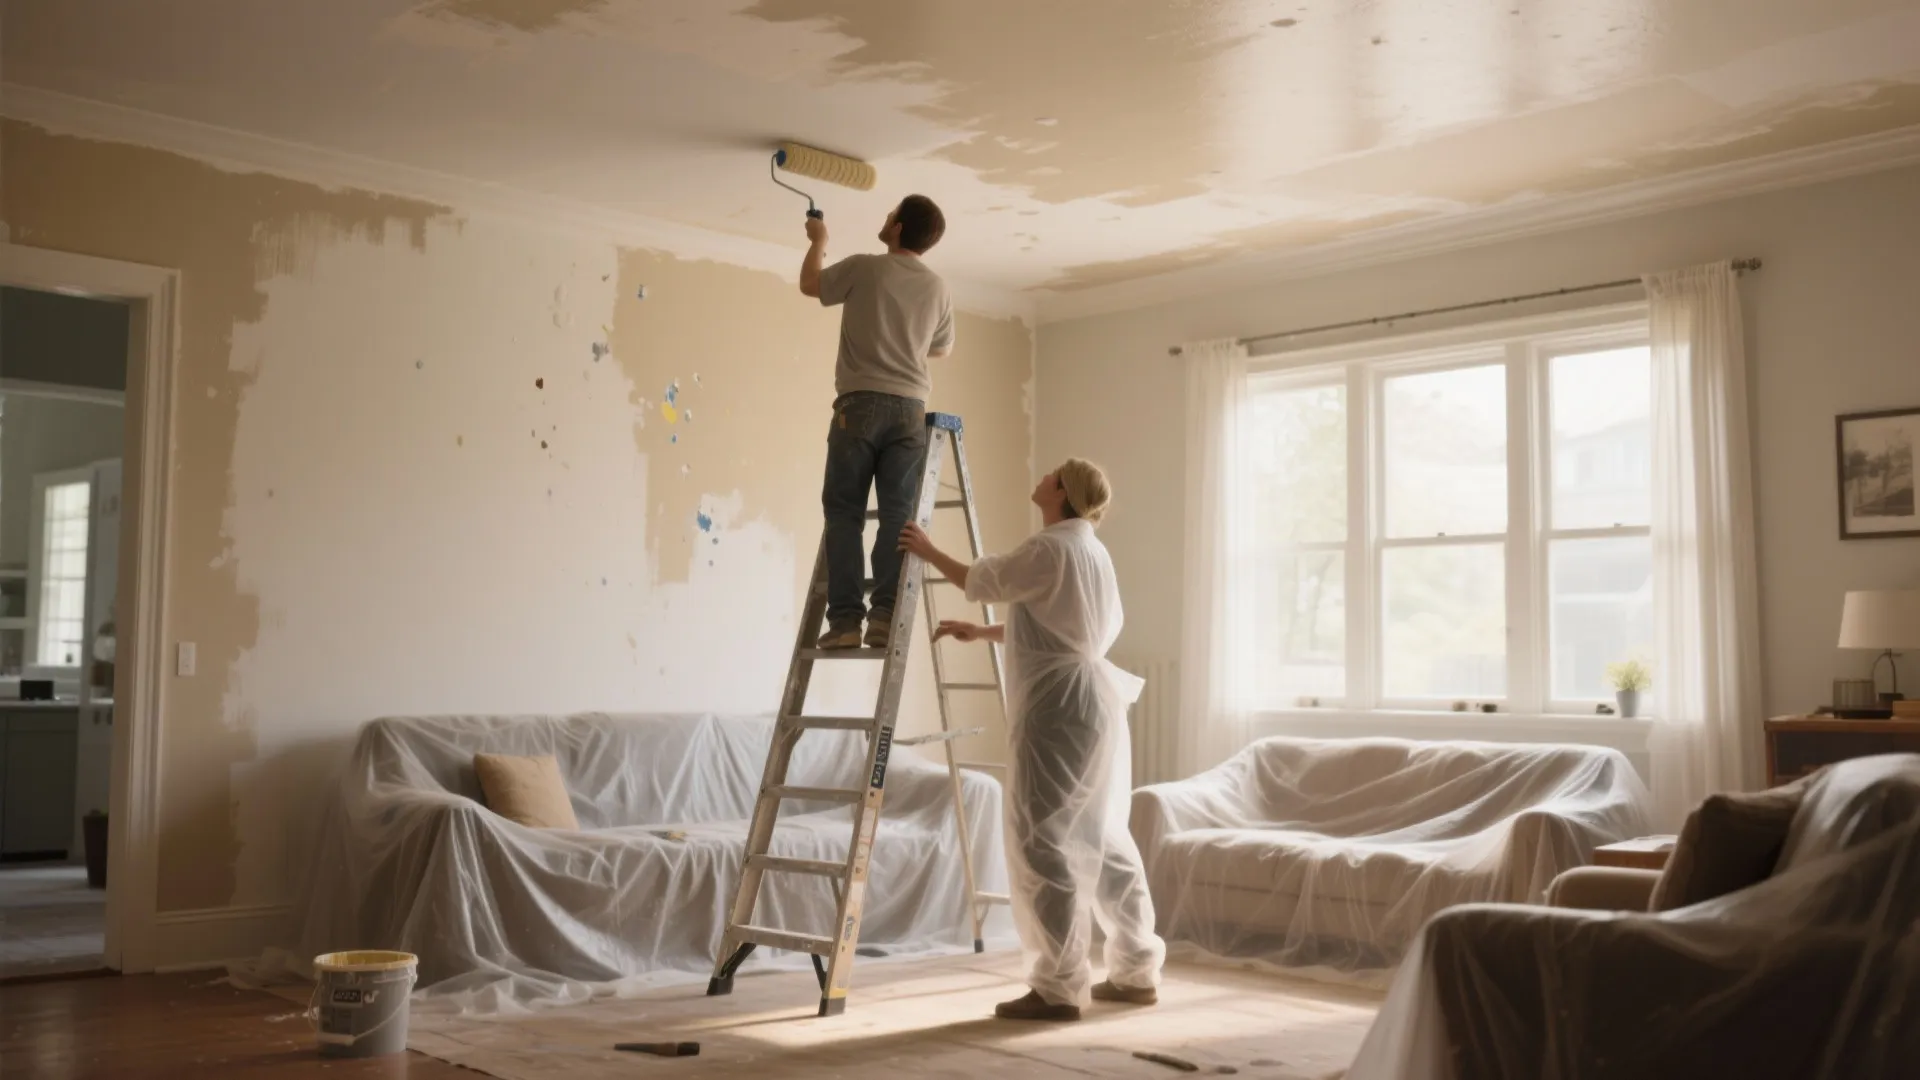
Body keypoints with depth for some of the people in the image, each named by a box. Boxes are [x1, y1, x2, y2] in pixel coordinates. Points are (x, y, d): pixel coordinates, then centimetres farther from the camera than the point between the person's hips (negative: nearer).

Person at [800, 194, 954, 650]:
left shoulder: (863, 268, 0)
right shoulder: (937, 288, 11)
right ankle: (885, 616, -8)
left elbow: (809, 284, 18)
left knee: (844, 513, 0)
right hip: (910, 408, 3)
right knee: (897, 514, 1)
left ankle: (845, 620, -6)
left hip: (860, 404, -3)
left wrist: (818, 241, 36)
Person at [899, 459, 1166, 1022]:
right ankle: (1136, 971, 21)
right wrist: (978, 633, 29)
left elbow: (983, 581, -2)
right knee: (1102, 840, 15)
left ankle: (1060, 988, -3)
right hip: (1093, 704, 10)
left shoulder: (1050, 547, -13)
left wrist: (929, 552, 12)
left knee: (1042, 844, -6)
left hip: (1060, 707, -10)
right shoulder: (1086, 549, 19)